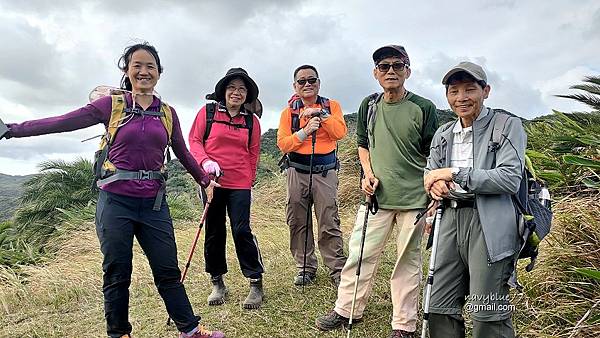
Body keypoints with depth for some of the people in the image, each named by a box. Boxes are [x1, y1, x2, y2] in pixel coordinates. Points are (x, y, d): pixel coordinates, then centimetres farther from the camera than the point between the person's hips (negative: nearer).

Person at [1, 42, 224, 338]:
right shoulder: (112, 105, 1)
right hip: (116, 201, -2)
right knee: (117, 274, 8)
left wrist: (205, 180, 24)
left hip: (153, 203, 2)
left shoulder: (167, 113, 9)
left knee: (168, 271, 7)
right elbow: (64, 122, -4)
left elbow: (183, 153, 19)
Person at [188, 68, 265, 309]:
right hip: (211, 181, 1)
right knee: (214, 232, 8)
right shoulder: (207, 112, 3)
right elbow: (194, 141, 3)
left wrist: (250, 179, 8)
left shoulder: (252, 120, 7)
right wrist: (206, 162, -14)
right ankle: (217, 282, 23)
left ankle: (256, 282, 6)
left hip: (239, 184, 0)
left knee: (242, 231, -7)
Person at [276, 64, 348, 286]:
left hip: (326, 171, -2)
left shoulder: (331, 106, 7)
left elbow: (340, 132, -9)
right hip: (298, 172, 2)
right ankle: (306, 268, 19)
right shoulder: (288, 112, 7)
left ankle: (337, 269, 7)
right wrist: (304, 131, -15)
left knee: (329, 223, -4)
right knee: (298, 222, 6)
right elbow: (283, 144, -3)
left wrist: (320, 113, -16)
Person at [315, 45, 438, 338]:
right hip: (377, 195, 3)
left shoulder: (423, 108, -4)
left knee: (408, 261, 7)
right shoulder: (369, 105, 7)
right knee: (360, 252, 8)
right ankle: (347, 309, 26)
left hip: (414, 198, -3)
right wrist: (368, 173, 2)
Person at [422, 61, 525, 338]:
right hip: (450, 220, 6)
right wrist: (434, 184, -5)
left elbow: (510, 179, -12)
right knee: (439, 310, 9)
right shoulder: (443, 134, 18)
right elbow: (430, 173, 21)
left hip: (489, 224, -5)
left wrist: (453, 173, -13)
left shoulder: (508, 126, 0)